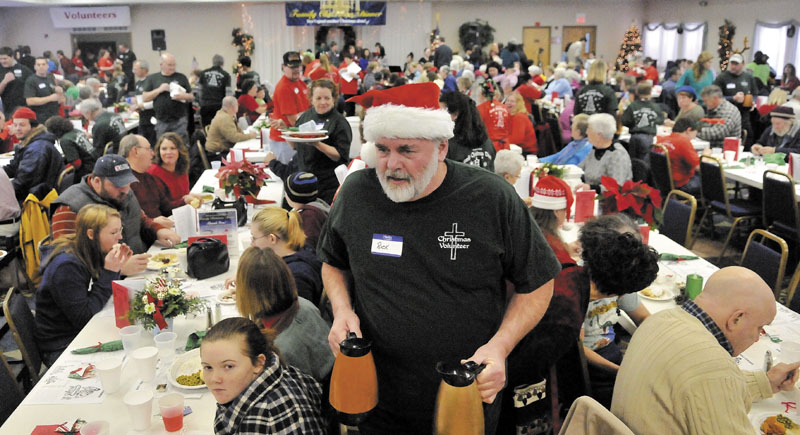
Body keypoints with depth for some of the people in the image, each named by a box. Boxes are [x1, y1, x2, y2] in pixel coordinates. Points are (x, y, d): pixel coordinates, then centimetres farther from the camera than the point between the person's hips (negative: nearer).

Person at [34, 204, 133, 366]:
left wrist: (116, 267, -9)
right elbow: (84, 318, -26)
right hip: (61, 346, -8)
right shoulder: (66, 266, -25)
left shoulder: (90, 253, 1)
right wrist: (109, 272, -25)